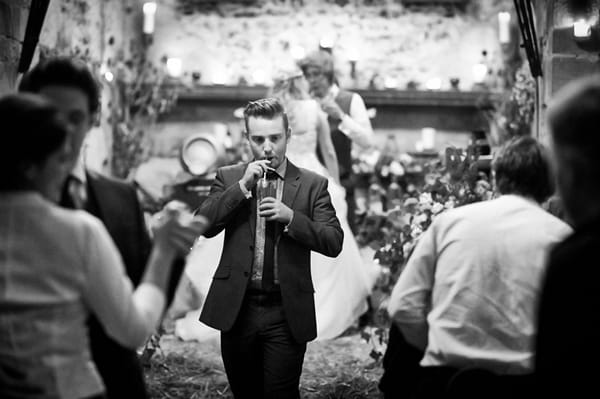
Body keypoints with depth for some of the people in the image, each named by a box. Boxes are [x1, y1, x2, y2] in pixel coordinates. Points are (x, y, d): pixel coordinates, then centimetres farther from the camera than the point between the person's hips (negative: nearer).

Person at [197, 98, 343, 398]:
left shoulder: (312, 184, 2)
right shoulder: (228, 178, 7)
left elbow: (334, 243, -5)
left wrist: (291, 217, -18)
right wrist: (243, 186, -14)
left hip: (287, 312, -2)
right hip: (237, 308, 2)